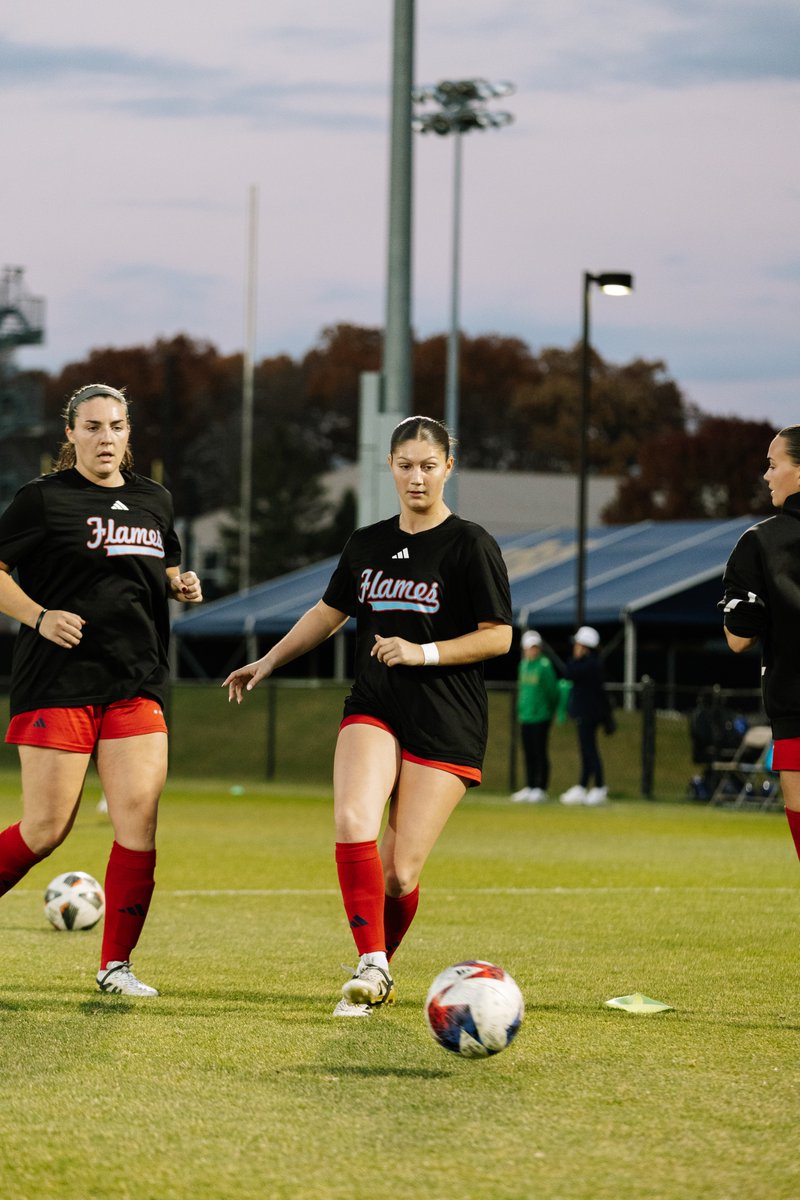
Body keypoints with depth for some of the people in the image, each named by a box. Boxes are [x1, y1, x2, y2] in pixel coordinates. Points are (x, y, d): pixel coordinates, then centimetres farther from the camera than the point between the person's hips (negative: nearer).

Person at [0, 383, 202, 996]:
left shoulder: (154, 501, 14)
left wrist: (183, 585, 7)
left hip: (136, 685, 5)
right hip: (57, 684, -5)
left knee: (139, 819, -8)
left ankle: (117, 963, 1)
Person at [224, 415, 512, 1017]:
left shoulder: (471, 545, -4)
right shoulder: (368, 544, 12)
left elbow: (498, 636, -5)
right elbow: (329, 613, 27)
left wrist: (423, 653, -15)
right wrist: (266, 664, 30)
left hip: (446, 728, -4)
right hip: (373, 712, 4)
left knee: (400, 872, -7)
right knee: (352, 821, -25)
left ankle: (382, 966, 19)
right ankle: (370, 967, -23)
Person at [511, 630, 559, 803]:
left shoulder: (544, 665, -10)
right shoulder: (523, 665, 11)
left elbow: (552, 690, -7)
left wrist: (551, 710, 2)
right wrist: (520, 709, 14)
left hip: (540, 716, -7)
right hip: (525, 717, 7)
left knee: (540, 753, -3)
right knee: (528, 754, 11)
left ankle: (541, 789, 0)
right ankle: (529, 787, 17)